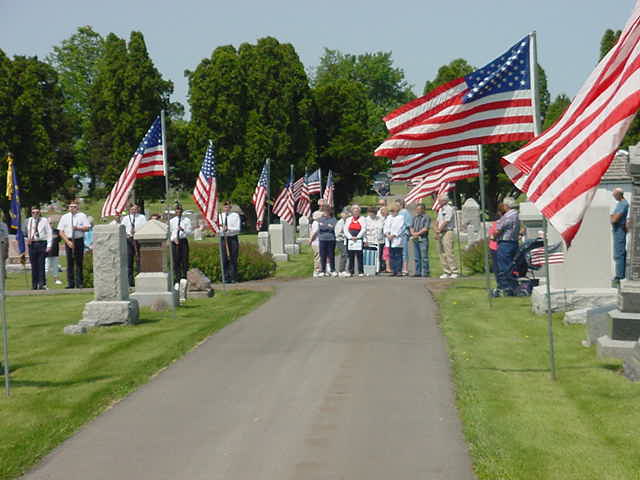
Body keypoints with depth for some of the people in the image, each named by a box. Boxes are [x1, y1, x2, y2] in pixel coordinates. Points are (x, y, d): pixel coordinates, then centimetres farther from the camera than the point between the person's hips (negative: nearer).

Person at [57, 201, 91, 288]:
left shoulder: (82, 216, 7)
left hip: (79, 240, -1)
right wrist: (68, 242, -8)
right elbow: (61, 232, 4)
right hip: (68, 240, 1)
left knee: (79, 263, -1)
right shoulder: (64, 217, 9)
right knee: (70, 263, 0)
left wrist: (78, 228, -16)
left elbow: (87, 227, 1)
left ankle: (79, 283, 2)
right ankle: (70, 283, 2)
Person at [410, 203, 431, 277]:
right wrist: (413, 233, -3)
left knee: (424, 257, -8)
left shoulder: (426, 217, -1)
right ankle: (418, 272, 11)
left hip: (423, 239, -7)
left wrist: (417, 233, -12)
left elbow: (425, 228, -10)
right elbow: (411, 227, 16)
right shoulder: (415, 218, 19)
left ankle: (425, 272, -7)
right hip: (415, 239, 7)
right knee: (417, 257, 8)